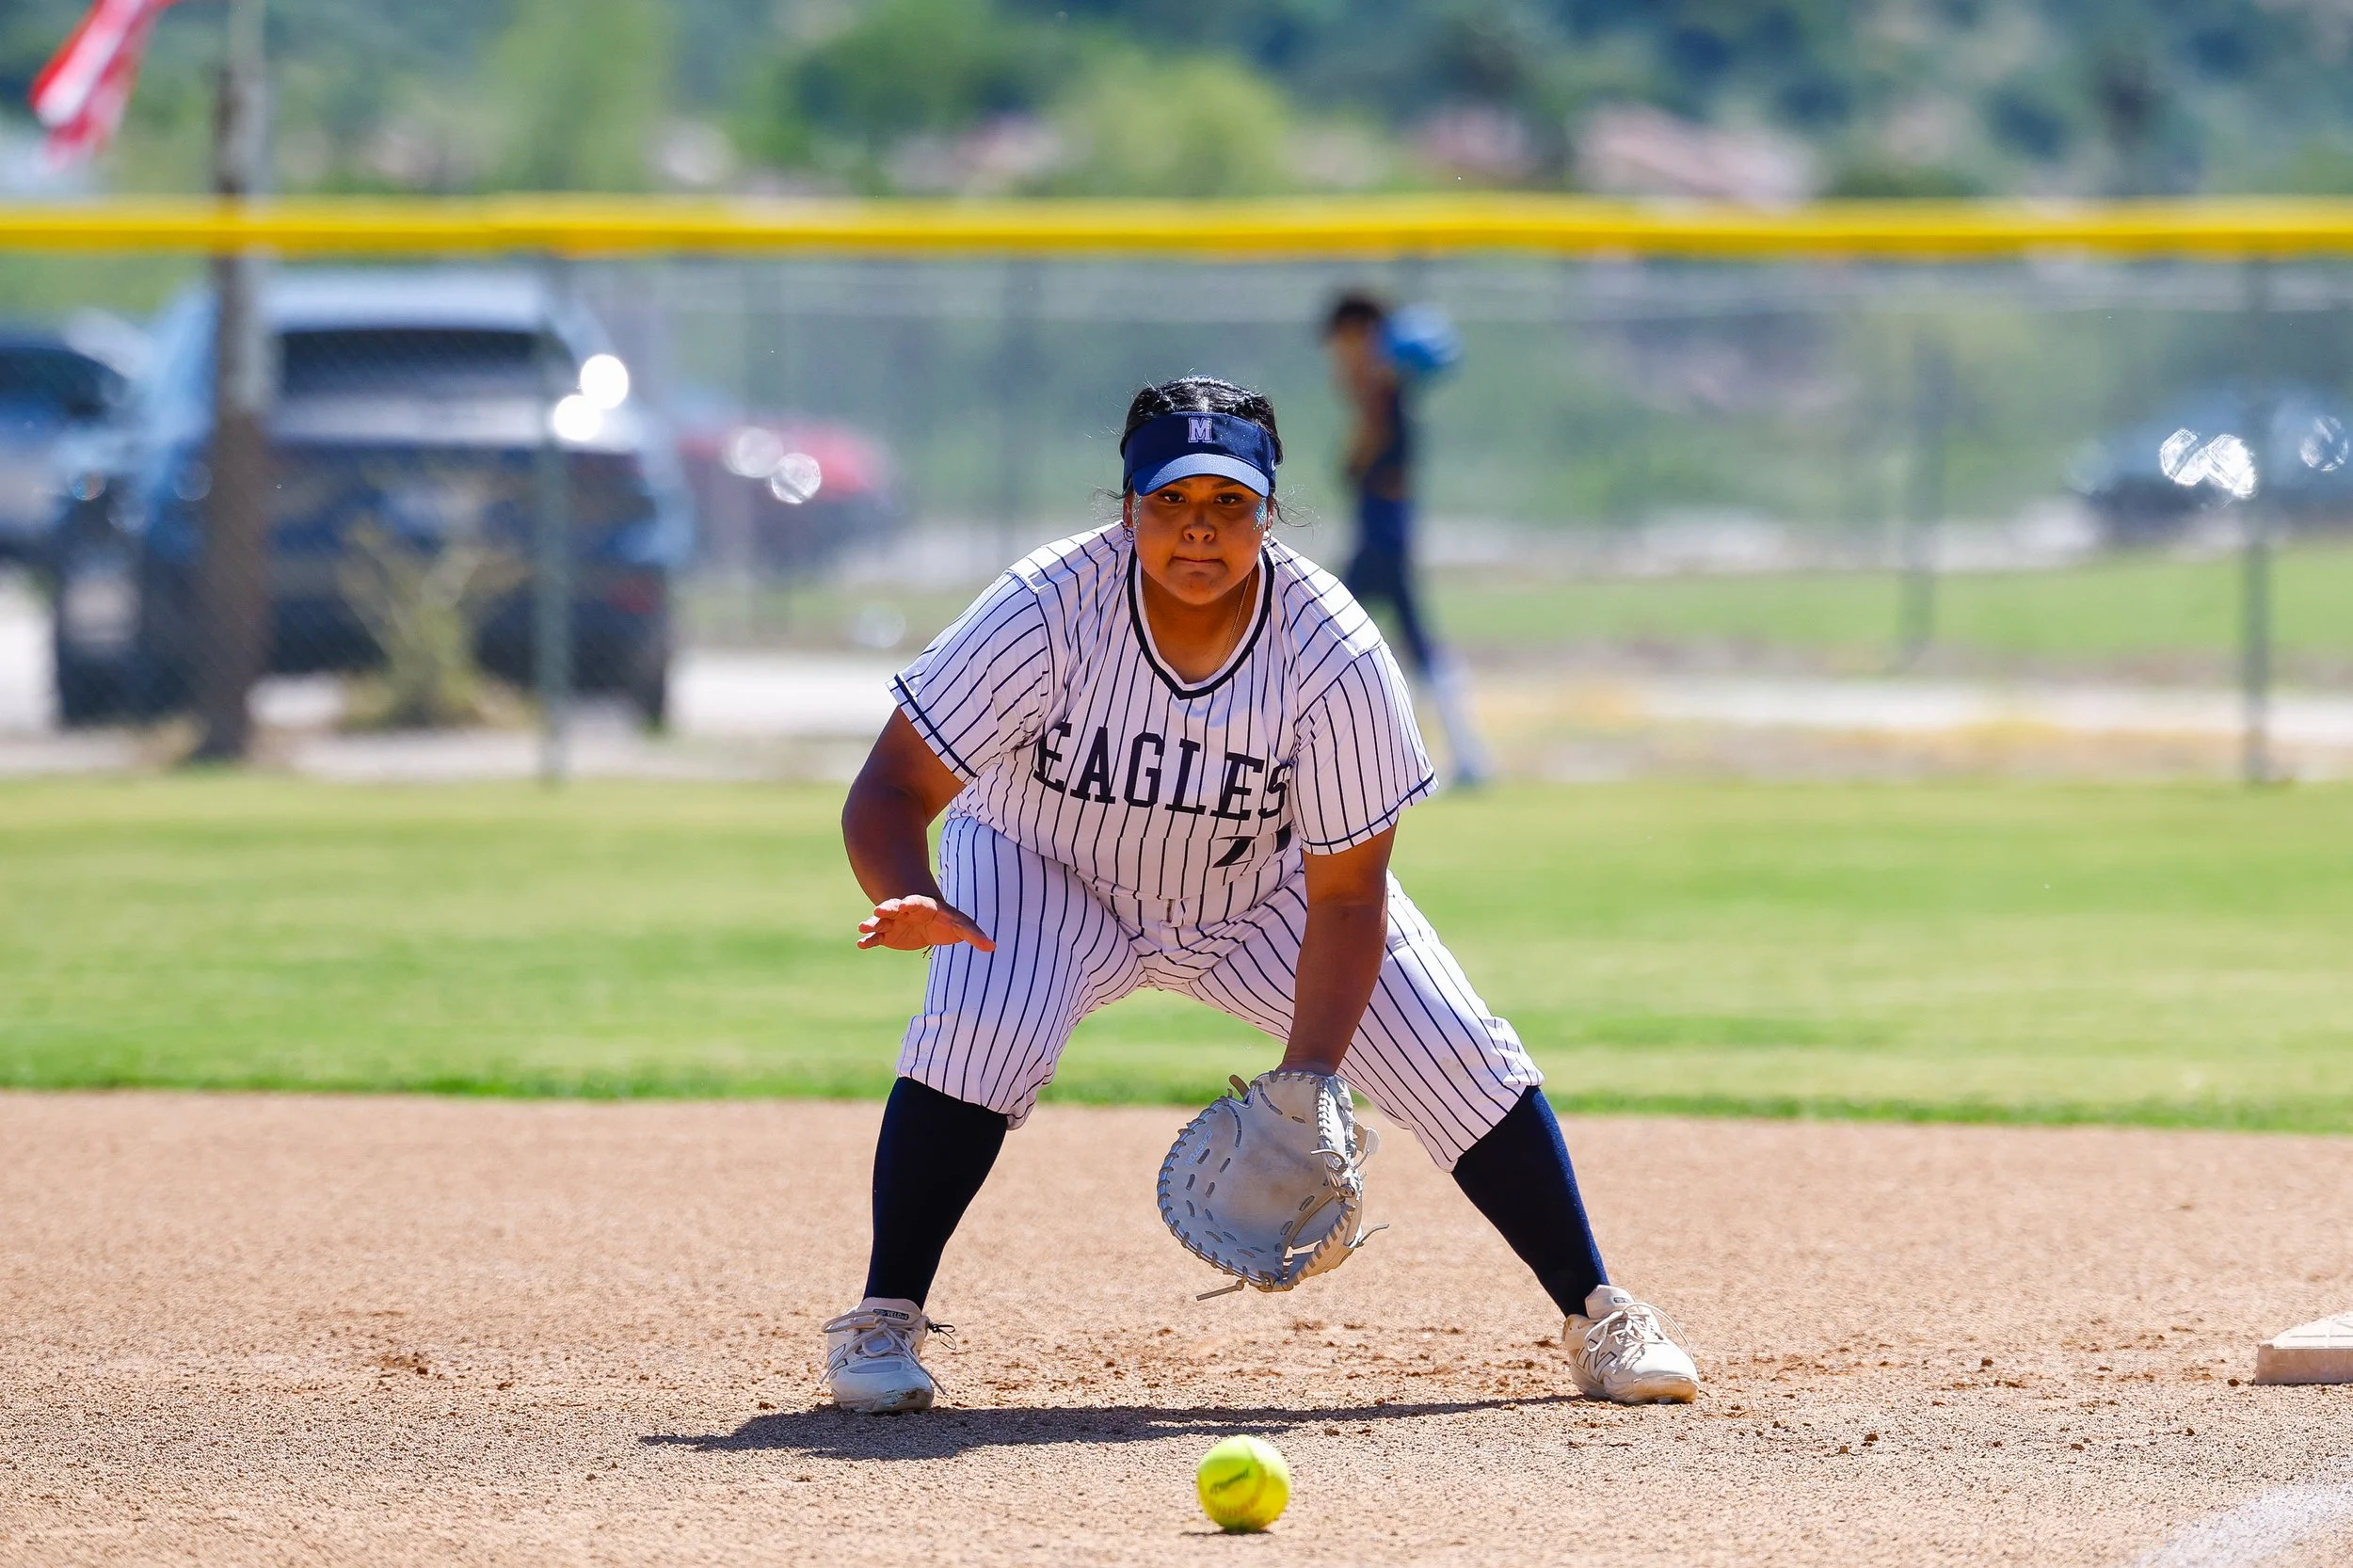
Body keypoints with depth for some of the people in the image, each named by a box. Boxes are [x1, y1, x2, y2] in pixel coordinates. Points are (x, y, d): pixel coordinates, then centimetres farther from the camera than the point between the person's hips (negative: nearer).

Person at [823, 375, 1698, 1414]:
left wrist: (1304, 1082, -32)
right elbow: (892, 789, -29)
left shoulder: (1335, 658, -29)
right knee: (981, 1028, -31)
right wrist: (911, 902, -52)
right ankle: (884, 1324, -14)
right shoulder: (1046, 612, -31)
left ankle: (1598, 1316, 6)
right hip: (1048, 870, -1)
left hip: (1267, 894, 1)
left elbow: (1346, 899, -21)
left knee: (1456, 1055, -12)